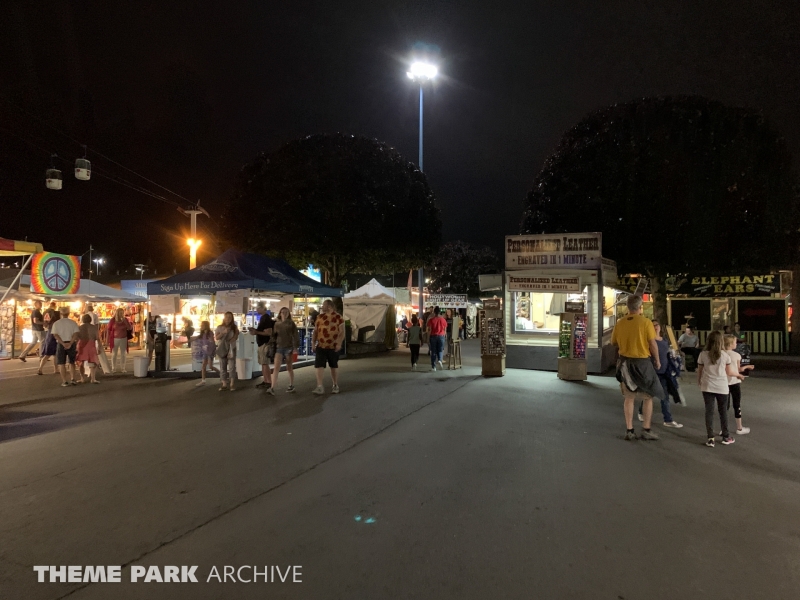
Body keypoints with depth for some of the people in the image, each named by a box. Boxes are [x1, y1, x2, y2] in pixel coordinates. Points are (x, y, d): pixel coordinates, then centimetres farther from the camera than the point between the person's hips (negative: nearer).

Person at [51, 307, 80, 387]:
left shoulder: (56, 323, -1)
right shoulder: (73, 322, 0)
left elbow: (55, 335, -10)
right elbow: (76, 334, -10)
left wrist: (63, 343, -12)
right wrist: (70, 343, -13)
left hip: (61, 344, -1)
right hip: (71, 344, 1)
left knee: (61, 363, 5)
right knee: (72, 362, 15)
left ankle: (64, 381, 3)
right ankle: (73, 379, 11)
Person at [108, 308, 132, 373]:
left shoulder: (125, 320, 1)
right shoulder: (112, 320, -5)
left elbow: (130, 328, -8)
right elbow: (109, 330, -2)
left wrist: (124, 321, -15)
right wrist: (108, 339, -5)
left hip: (123, 339, 2)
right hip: (115, 339, -2)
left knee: (123, 354, 5)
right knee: (114, 354, 2)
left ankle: (123, 368, 12)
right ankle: (113, 368, 8)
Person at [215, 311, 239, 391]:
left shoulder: (234, 327, 2)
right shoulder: (220, 327, 4)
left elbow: (236, 337, 4)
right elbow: (216, 337, -3)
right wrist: (223, 332, -17)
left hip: (231, 349, -1)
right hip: (222, 349, 2)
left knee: (232, 367, -3)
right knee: (222, 367, 5)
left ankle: (232, 384, 1)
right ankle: (224, 384, 11)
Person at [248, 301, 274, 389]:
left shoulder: (266, 318, -14)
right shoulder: (262, 317, 15)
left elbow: (269, 332, -20)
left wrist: (256, 332, -21)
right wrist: (255, 330, 9)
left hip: (265, 343, -10)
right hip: (261, 343, 10)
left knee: (265, 363, -7)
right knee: (263, 363, 10)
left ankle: (269, 382, -3)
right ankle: (265, 381, 15)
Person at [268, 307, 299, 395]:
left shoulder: (291, 323, -2)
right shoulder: (276, 324, 8)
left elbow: (296, 335, -5)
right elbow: (274, 336, 13)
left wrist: (295, 347, -11)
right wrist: (273, 347, 8)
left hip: (289, 348, -3)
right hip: (279, 348, 3)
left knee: (289, 368, 8)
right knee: (276, 368, -7)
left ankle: (292, 385, 23)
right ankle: (272, 388, -11)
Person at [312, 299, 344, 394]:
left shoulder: (338, 317, -6)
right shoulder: (319, 317, 6)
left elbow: (342, 332, -8)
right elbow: (316, 330, 11)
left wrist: (339, 344, -18)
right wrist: (313, 342, 1)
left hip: (333, 347, -3)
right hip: (320, 346, 3)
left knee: (334, 366, 11)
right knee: (319, 366, -7)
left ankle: (335, 386, 24)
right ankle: (320, 387, -6)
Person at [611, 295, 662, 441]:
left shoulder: (620, 323, -3)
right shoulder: (645, 322, -12)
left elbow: (614, 342, 6)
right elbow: (653, 344, -10)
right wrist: (657, 360, 3)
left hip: (626, 362, 3)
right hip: (643, 362, -3)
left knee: (629, 397, 12)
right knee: (648, 397, 12)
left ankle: (629, 430, 15)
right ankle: (646, 430, 13)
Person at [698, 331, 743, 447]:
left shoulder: (703, 354, -4)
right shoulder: (725, 355, -4)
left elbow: (699, 371, 3)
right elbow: (729, 372, 4)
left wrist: (699, 381, 21)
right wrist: (738, 375, 24)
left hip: (707, 387, 0)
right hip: (721, 387, 0)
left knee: (709, 412, 3)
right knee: (723, 411, 14)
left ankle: (710, 438, 1)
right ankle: (726, 437, 25)